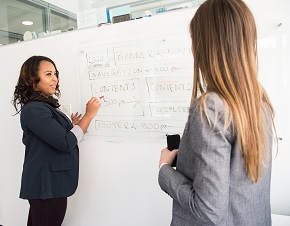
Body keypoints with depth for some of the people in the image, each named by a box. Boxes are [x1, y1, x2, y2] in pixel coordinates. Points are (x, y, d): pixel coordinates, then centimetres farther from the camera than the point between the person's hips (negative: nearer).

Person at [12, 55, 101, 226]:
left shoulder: (44, 107, 12)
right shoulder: (34, 109, -19)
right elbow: (66, 143, -23)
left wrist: (72, 126, 3)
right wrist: (89, 115, -17)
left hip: (50, 183, 10)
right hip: (46, 186, -9)